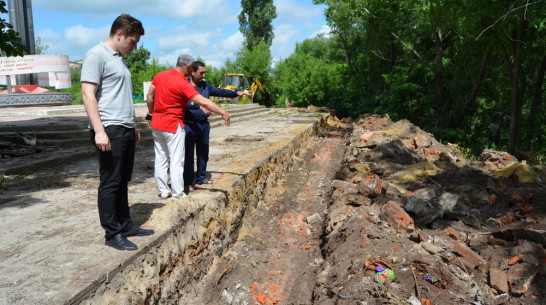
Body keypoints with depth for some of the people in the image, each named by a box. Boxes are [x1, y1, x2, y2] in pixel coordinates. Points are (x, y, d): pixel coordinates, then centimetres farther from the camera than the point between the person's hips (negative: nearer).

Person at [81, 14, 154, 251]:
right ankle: (112, 234, 6)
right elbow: (88, 95, -16)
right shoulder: (96, 55, -8)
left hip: (125, 130, 9)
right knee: (110, 183, -2)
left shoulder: (119, 58, 19)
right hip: (109, 130, -9)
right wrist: (99, 131, -23)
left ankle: (125, 225, 23)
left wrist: (132, 126, 22)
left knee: (123, 181, 13)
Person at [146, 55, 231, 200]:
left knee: (160, 159, 13)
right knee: (176, 161, 0)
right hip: (173, 126, -7)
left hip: (156, 124, 7)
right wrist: (222, 112, -20)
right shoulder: (183, 84, -17)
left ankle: (163, 191, 22)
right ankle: (178, 195, 5)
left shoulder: (160, 76, 4)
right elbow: (203, 102, -22)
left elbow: (149, 97, 11)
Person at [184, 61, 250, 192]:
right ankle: (188, 182, 6)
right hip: (189, 125, -7)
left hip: (204, 124, 7)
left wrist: (237, 93, 4)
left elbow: (219, 91, 13)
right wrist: (201, 108, -31)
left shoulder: (205, 86, 13)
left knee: (203, 152, 15)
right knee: (188, 154, -2)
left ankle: (201, 178, 29)